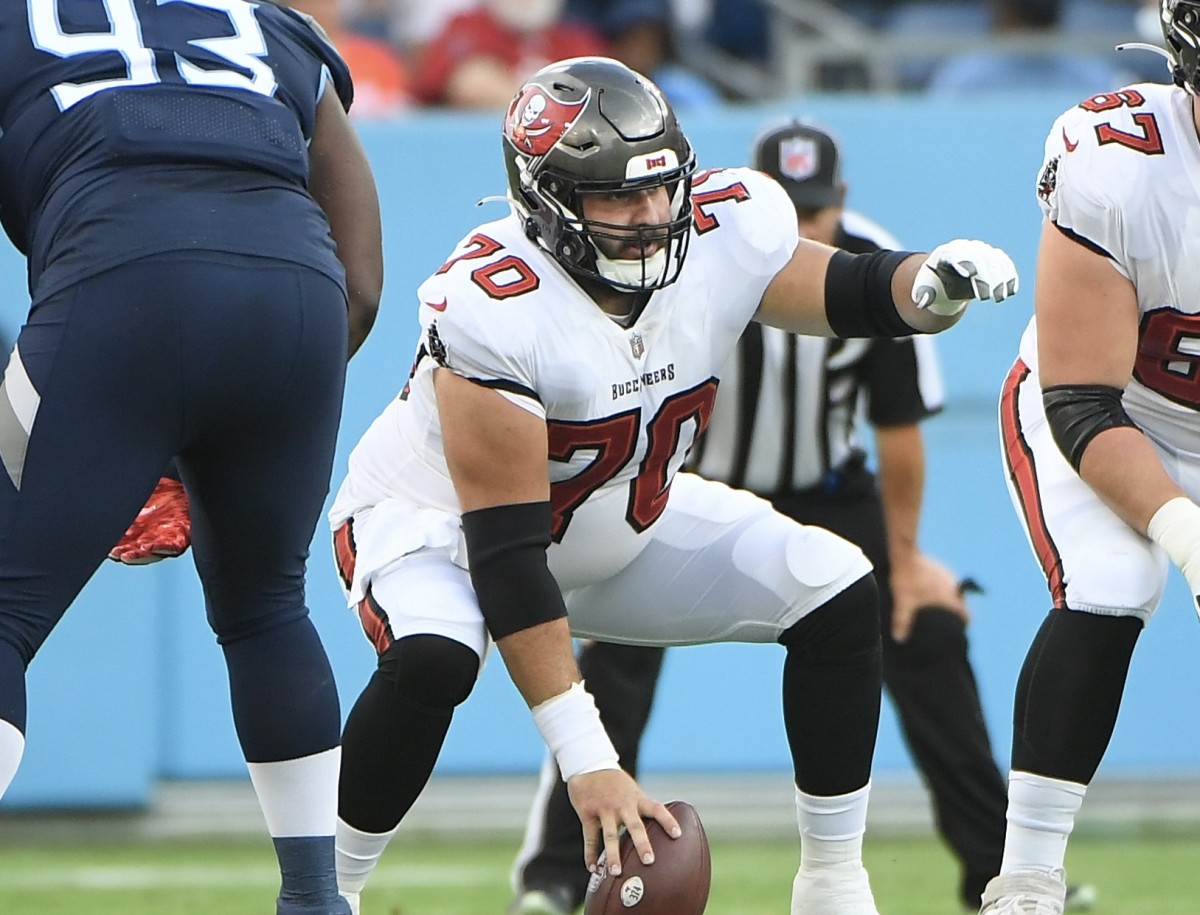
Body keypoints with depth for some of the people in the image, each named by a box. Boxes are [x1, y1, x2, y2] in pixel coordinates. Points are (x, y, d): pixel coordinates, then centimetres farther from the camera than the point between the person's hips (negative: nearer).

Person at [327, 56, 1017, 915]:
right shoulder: (491, 307, -36)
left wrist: (934, 281, -27)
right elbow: (505, 550, -36)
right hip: (436, 519, -6)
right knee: (433, 658, -37)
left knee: (839, 595, -8)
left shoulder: (723, 234, -19)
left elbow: (853, 292, 0)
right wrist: (587, 759, -39)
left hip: (622, 526, 6)